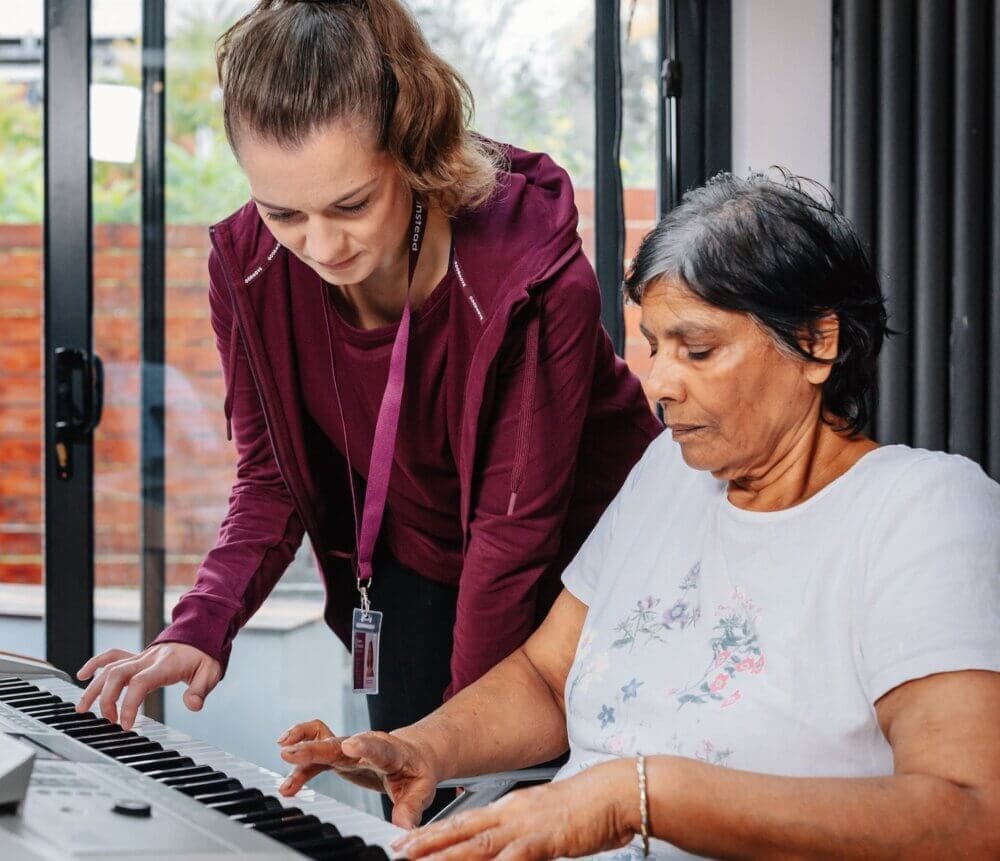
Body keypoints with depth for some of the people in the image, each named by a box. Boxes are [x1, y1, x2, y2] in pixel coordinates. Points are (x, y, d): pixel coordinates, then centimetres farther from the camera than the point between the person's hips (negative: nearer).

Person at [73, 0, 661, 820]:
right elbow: (272, 477, -7)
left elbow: (515, 528, -25)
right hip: (416, 568, 4)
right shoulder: (248, 262, -16)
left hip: (574, 562, -3)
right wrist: (201, 629, -23)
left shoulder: (535, 272, -31)